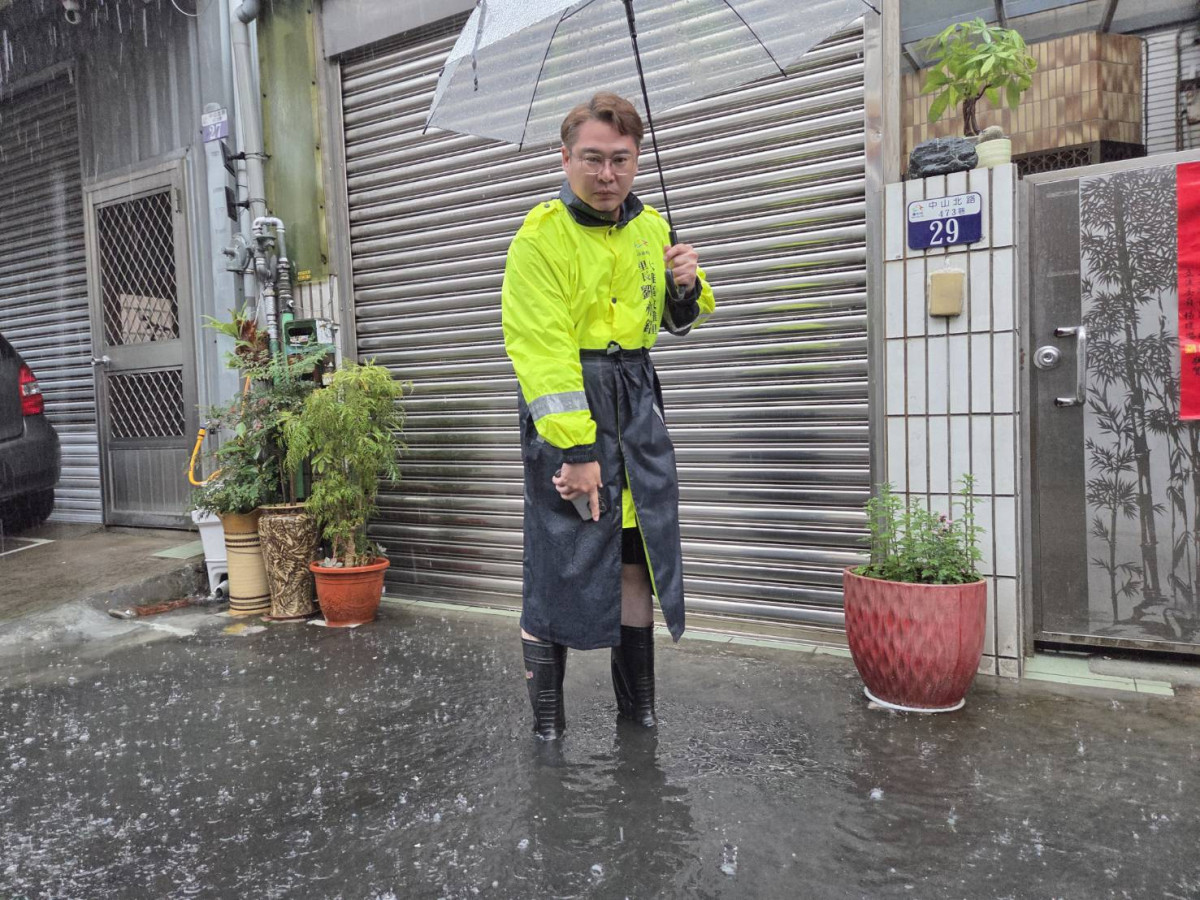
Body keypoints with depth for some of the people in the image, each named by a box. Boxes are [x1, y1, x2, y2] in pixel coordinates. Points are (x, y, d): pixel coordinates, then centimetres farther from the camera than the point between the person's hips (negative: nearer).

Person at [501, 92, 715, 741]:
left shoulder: (652, 229, 11)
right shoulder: (541, 235, -9)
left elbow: (678, 322, 22)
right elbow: (541, 350, -17)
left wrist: (687, 287, -1)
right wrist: (576, 447, -22)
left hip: (637, 405, 6)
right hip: (567, 401, -6)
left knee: (638, 552, 10)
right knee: (562, 555, -3)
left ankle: (637, 702, 26)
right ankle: (545, 717, 15)